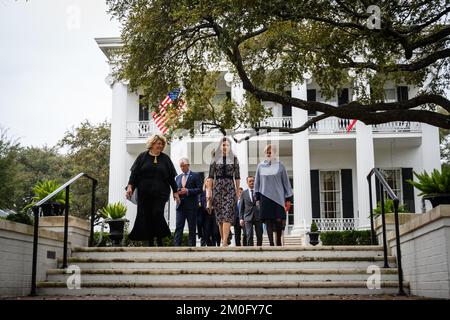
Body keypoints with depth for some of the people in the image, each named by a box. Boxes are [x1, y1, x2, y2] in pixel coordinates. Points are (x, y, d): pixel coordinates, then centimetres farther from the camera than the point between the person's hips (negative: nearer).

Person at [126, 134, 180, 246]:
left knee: (157, 214, -15)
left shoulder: (165, 158, 11)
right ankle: (150, 242, 8)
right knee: (146, 216, 0)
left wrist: (175, 192, 9)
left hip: (161, 193, -1)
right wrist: (130, 186, -7)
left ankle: (160, 240, -2)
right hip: (144, 193, 1)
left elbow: (171, 177, 12)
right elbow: (134, 173, 5)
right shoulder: (142, 157, 9)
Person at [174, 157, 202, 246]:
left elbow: (199, 189, -4)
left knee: (192, 228, 0)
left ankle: (191, 245, 4)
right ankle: (176, 245, -8)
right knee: (178, 227, -4)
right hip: (180, 205, 4)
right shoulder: (178, 177, 19)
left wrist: (187, 191, -15)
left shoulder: (195, 175, 4)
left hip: (191, 206, -4)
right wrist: (177, 193, -2)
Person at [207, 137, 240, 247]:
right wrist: (209, 190, -1)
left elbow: (237, 177, 8)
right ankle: (223, 241, 11)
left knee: (227, 215, -13)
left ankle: (225, 242, -18)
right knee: (219, 216, 4)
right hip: (217, 187, 2)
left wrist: (237, 191, 4)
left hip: (230, 188, -1)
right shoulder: (215, 159, 8)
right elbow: (211, 176, 6)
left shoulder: (234, 158, 7)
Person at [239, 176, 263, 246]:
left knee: (259, 236, 1)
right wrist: (241, 218, -1)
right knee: (249, 235, -10)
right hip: (248, 217, -1)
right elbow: (241, 207, 9)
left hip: (258, 217, 1)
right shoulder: (244, 193, 10)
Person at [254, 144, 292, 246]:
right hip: (265, 197, 1)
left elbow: (286, 182, 6)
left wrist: (288, 198, 2)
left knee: (278, 220, -5)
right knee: (268, 221, -2)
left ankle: (278, 242, 12)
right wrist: (257, 198, 8)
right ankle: (271, 243, 1)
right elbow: (257, 183, 12)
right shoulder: (260, 166, 8)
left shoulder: (280, 166, 5)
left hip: (278, 197, -1)